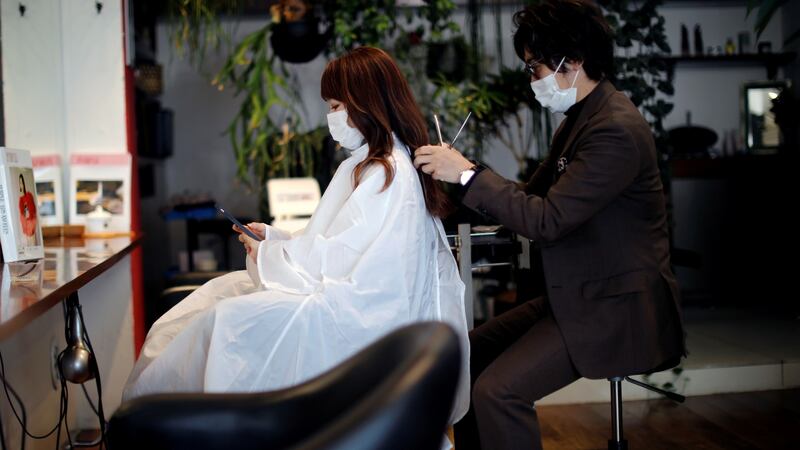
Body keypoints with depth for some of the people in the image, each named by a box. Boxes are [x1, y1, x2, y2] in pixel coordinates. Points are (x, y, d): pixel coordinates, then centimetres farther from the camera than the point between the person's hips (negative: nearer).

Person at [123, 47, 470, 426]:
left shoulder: (388, 174, -15)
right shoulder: (366, 165, 17)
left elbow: (338, 262, -20)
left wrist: (267, 257, -6)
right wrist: (273, 238, 9)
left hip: (360, 322, -10)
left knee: (229, 319, -19)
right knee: (225, 289, 2)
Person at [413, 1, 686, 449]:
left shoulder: (616, 130, -21)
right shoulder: (582, 117, 10)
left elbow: (547, 220, -24)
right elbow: (534, 195, 11)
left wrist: (469, 173, -20)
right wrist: (456, 176, 1)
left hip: (618, 310, -10)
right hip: (576, 296, 10)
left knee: (498, 390, -20)